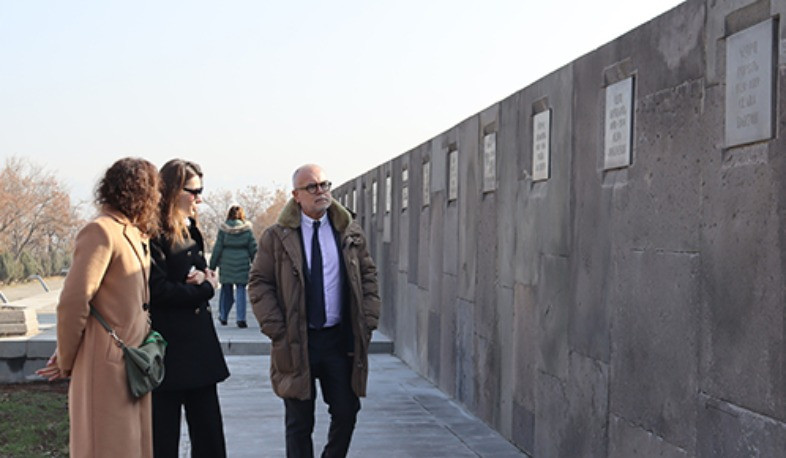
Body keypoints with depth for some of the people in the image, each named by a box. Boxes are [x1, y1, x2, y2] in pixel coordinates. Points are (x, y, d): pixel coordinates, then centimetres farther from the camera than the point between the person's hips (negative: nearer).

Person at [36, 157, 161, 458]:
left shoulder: (135, 235, 15)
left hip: (132, 365, 9)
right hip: (106, 366, -9)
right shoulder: (102, 232, -14)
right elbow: (72, 301, -18)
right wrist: (66, 363, -9)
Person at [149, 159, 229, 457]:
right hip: (167, 352, -8)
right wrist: (205, 289, -6)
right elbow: (160, 290, -19)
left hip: (199, 350, 8)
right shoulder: (153, 236, -12)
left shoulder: (189, 232, 17)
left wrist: (204, 277, -4)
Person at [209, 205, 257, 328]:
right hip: (242, 264, 0)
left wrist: (212, 265, 6)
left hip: (226, 263, 1)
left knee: (226, 290, 13)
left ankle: (223, 316, 25)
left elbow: (217, 248, -1)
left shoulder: (223, 228, -2)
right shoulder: (247, 228, -1)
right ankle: (241, 318, -5)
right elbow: (253, 248, 1)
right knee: (241, 290, 3)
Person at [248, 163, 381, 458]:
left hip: (341, 339, 2)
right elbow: (259, 282, -1)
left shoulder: (350, 234, 6)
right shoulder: (276, 237, -2)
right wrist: (276, 329, -10)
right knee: (299, 423, 7)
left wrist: (368, 320, 0)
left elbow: (368, 275, 11)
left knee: (346, 412, 7)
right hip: (297, 343, -2)